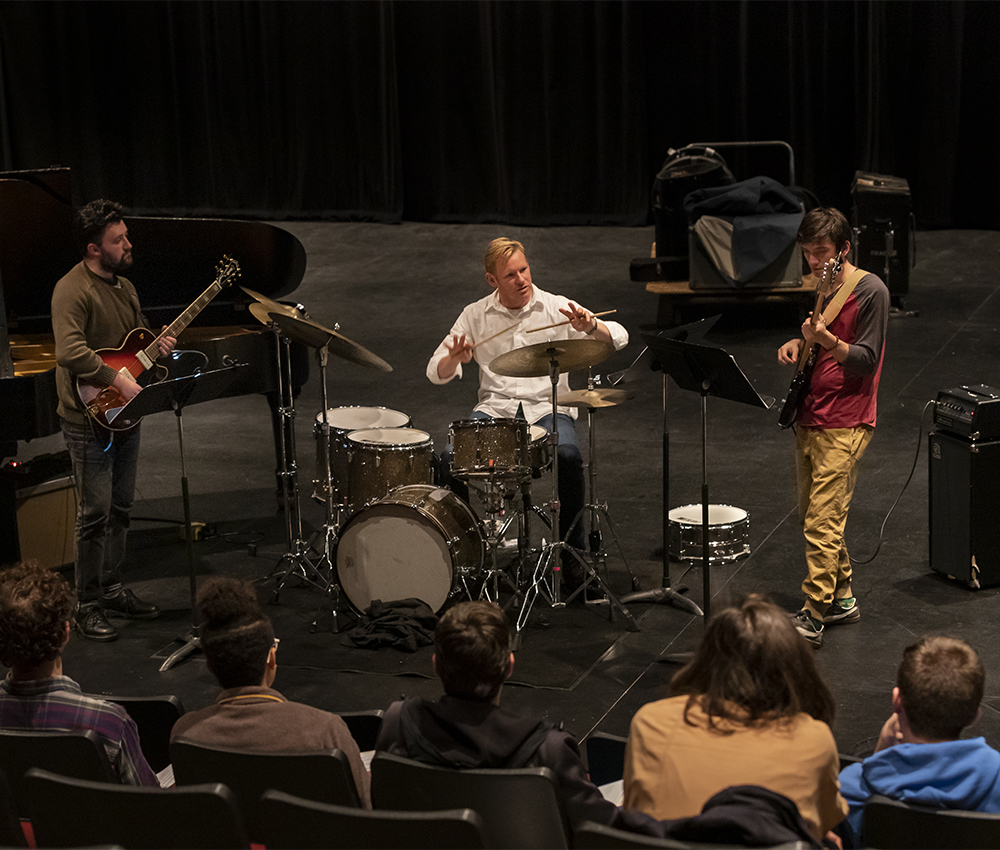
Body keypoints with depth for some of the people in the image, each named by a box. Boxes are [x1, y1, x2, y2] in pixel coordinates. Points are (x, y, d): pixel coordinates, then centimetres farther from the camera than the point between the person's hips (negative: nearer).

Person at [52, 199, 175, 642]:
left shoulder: (123, 286, 12)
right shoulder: (71, 290, -18)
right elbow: (70, 352, -31)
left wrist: (157, 345, 5)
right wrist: (119, 380, -31)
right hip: (89, 419, -9)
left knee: (120, 507, 16)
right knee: (96, 513, -4)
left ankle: (112, 589, 28)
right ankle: (88, 608, 5)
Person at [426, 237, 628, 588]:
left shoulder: (557, 308, 2)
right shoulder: (475, 315, 7)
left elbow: (619, 338, -5)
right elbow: (436, 372, 5)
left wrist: (590, 326, -27)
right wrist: (454, 359, -19)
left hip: (548, 407, -1)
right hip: (495, 408, 2)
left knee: (567, 456, -34)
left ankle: (572, 548, -14)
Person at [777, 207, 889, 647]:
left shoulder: (870, 291, -13)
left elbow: (867, 360, -16)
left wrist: (826, 340, -32)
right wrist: (799, 343, 4)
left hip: (844, 424, -9)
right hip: (808, 419, 9)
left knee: (822, 523, -11)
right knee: (810, 516, 14)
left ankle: (812, 618, -8)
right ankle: (842, 598, 27)